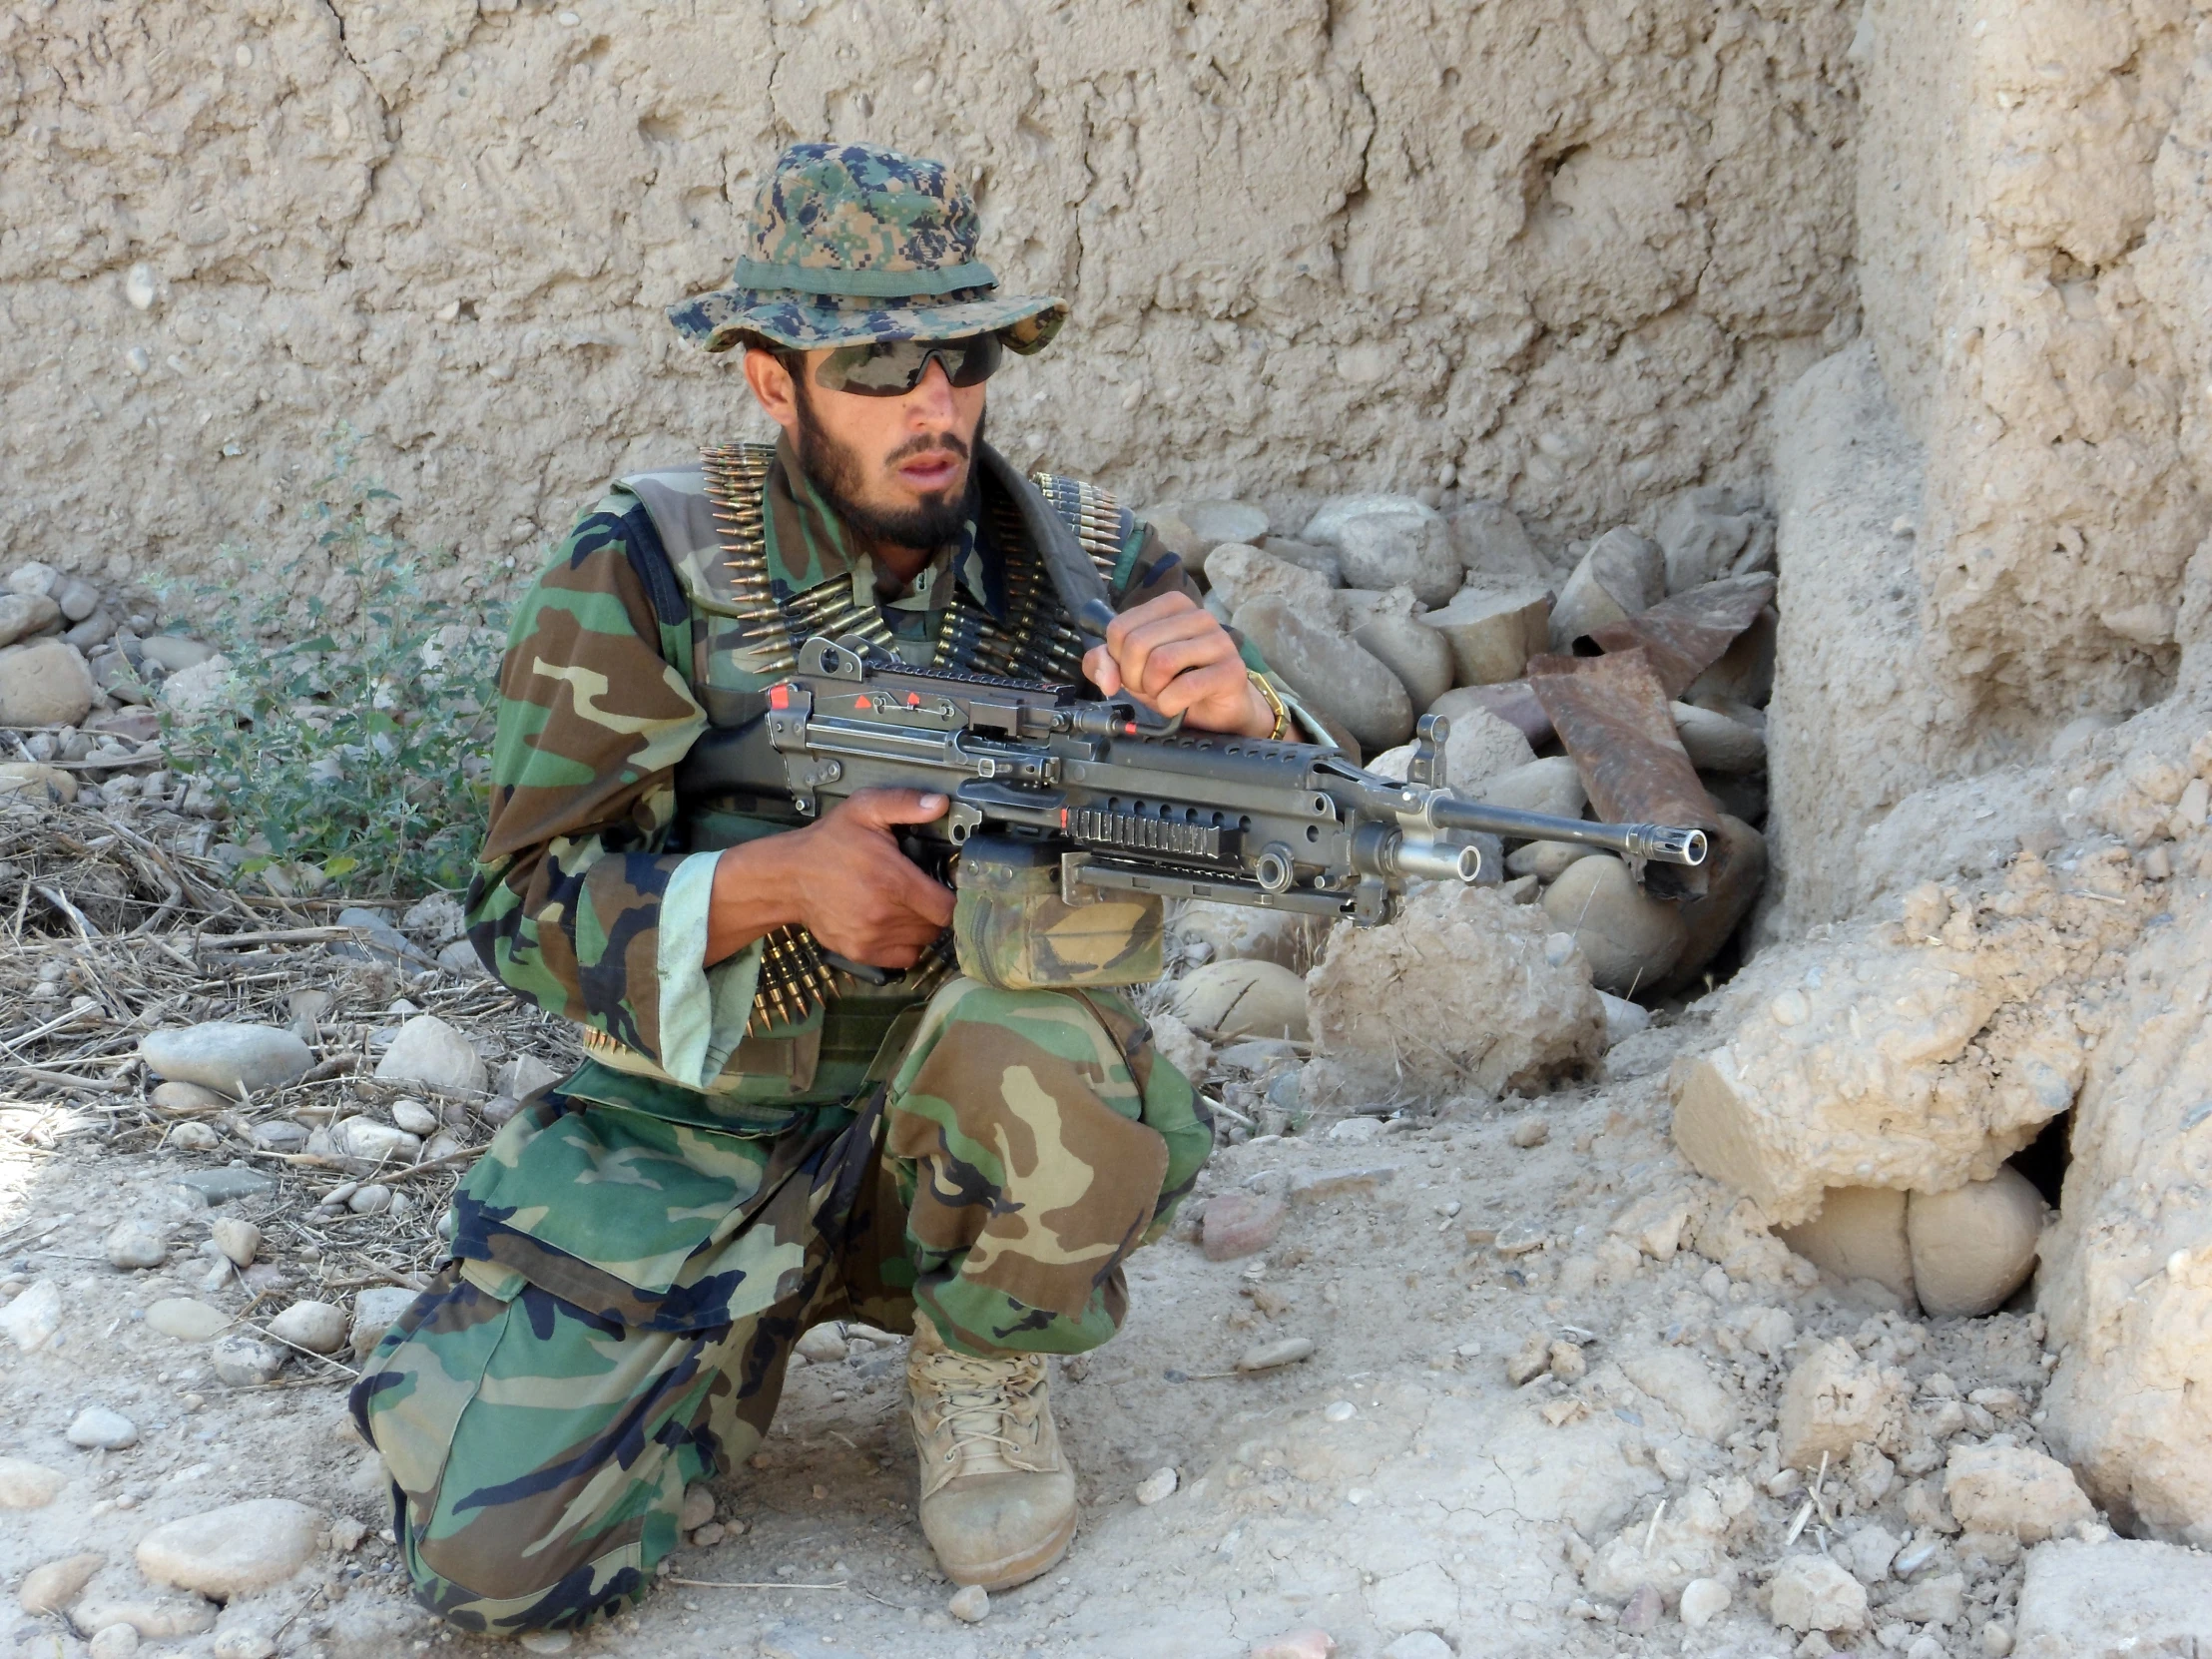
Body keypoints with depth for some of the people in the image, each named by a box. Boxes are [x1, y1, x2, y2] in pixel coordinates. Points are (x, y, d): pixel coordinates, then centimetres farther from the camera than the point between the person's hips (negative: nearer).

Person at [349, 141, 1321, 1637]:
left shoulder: (1084, 558, -3)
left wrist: (1239, 712, -28)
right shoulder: (647, 570, -10)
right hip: (687, 1142, -1)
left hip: (972, 1125, 1)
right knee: (496, 1551, -18)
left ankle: (987, 1372, -3)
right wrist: (778, 881, -26)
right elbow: (530, 899, -9)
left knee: (1039, 1034, -35)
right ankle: (753, 1334, 14)